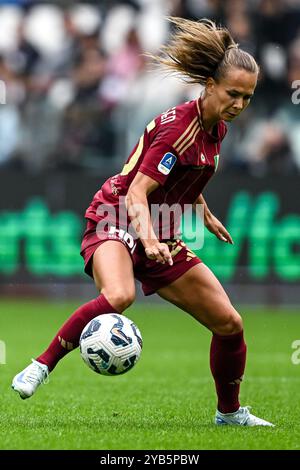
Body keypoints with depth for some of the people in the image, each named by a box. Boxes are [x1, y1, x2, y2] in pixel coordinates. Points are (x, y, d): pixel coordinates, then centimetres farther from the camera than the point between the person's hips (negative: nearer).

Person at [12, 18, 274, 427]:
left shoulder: (216, 128, 6)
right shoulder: (179, 127, -21)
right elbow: (137, 191, -28)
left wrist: (206, 215, 37)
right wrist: (149, 239, -44)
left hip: (160, 237, 8)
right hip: (116, 222, -8)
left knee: (229, 323, 2)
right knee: (118, 296, -40)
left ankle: (230, 412, 23)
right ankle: (42, 366, -26)